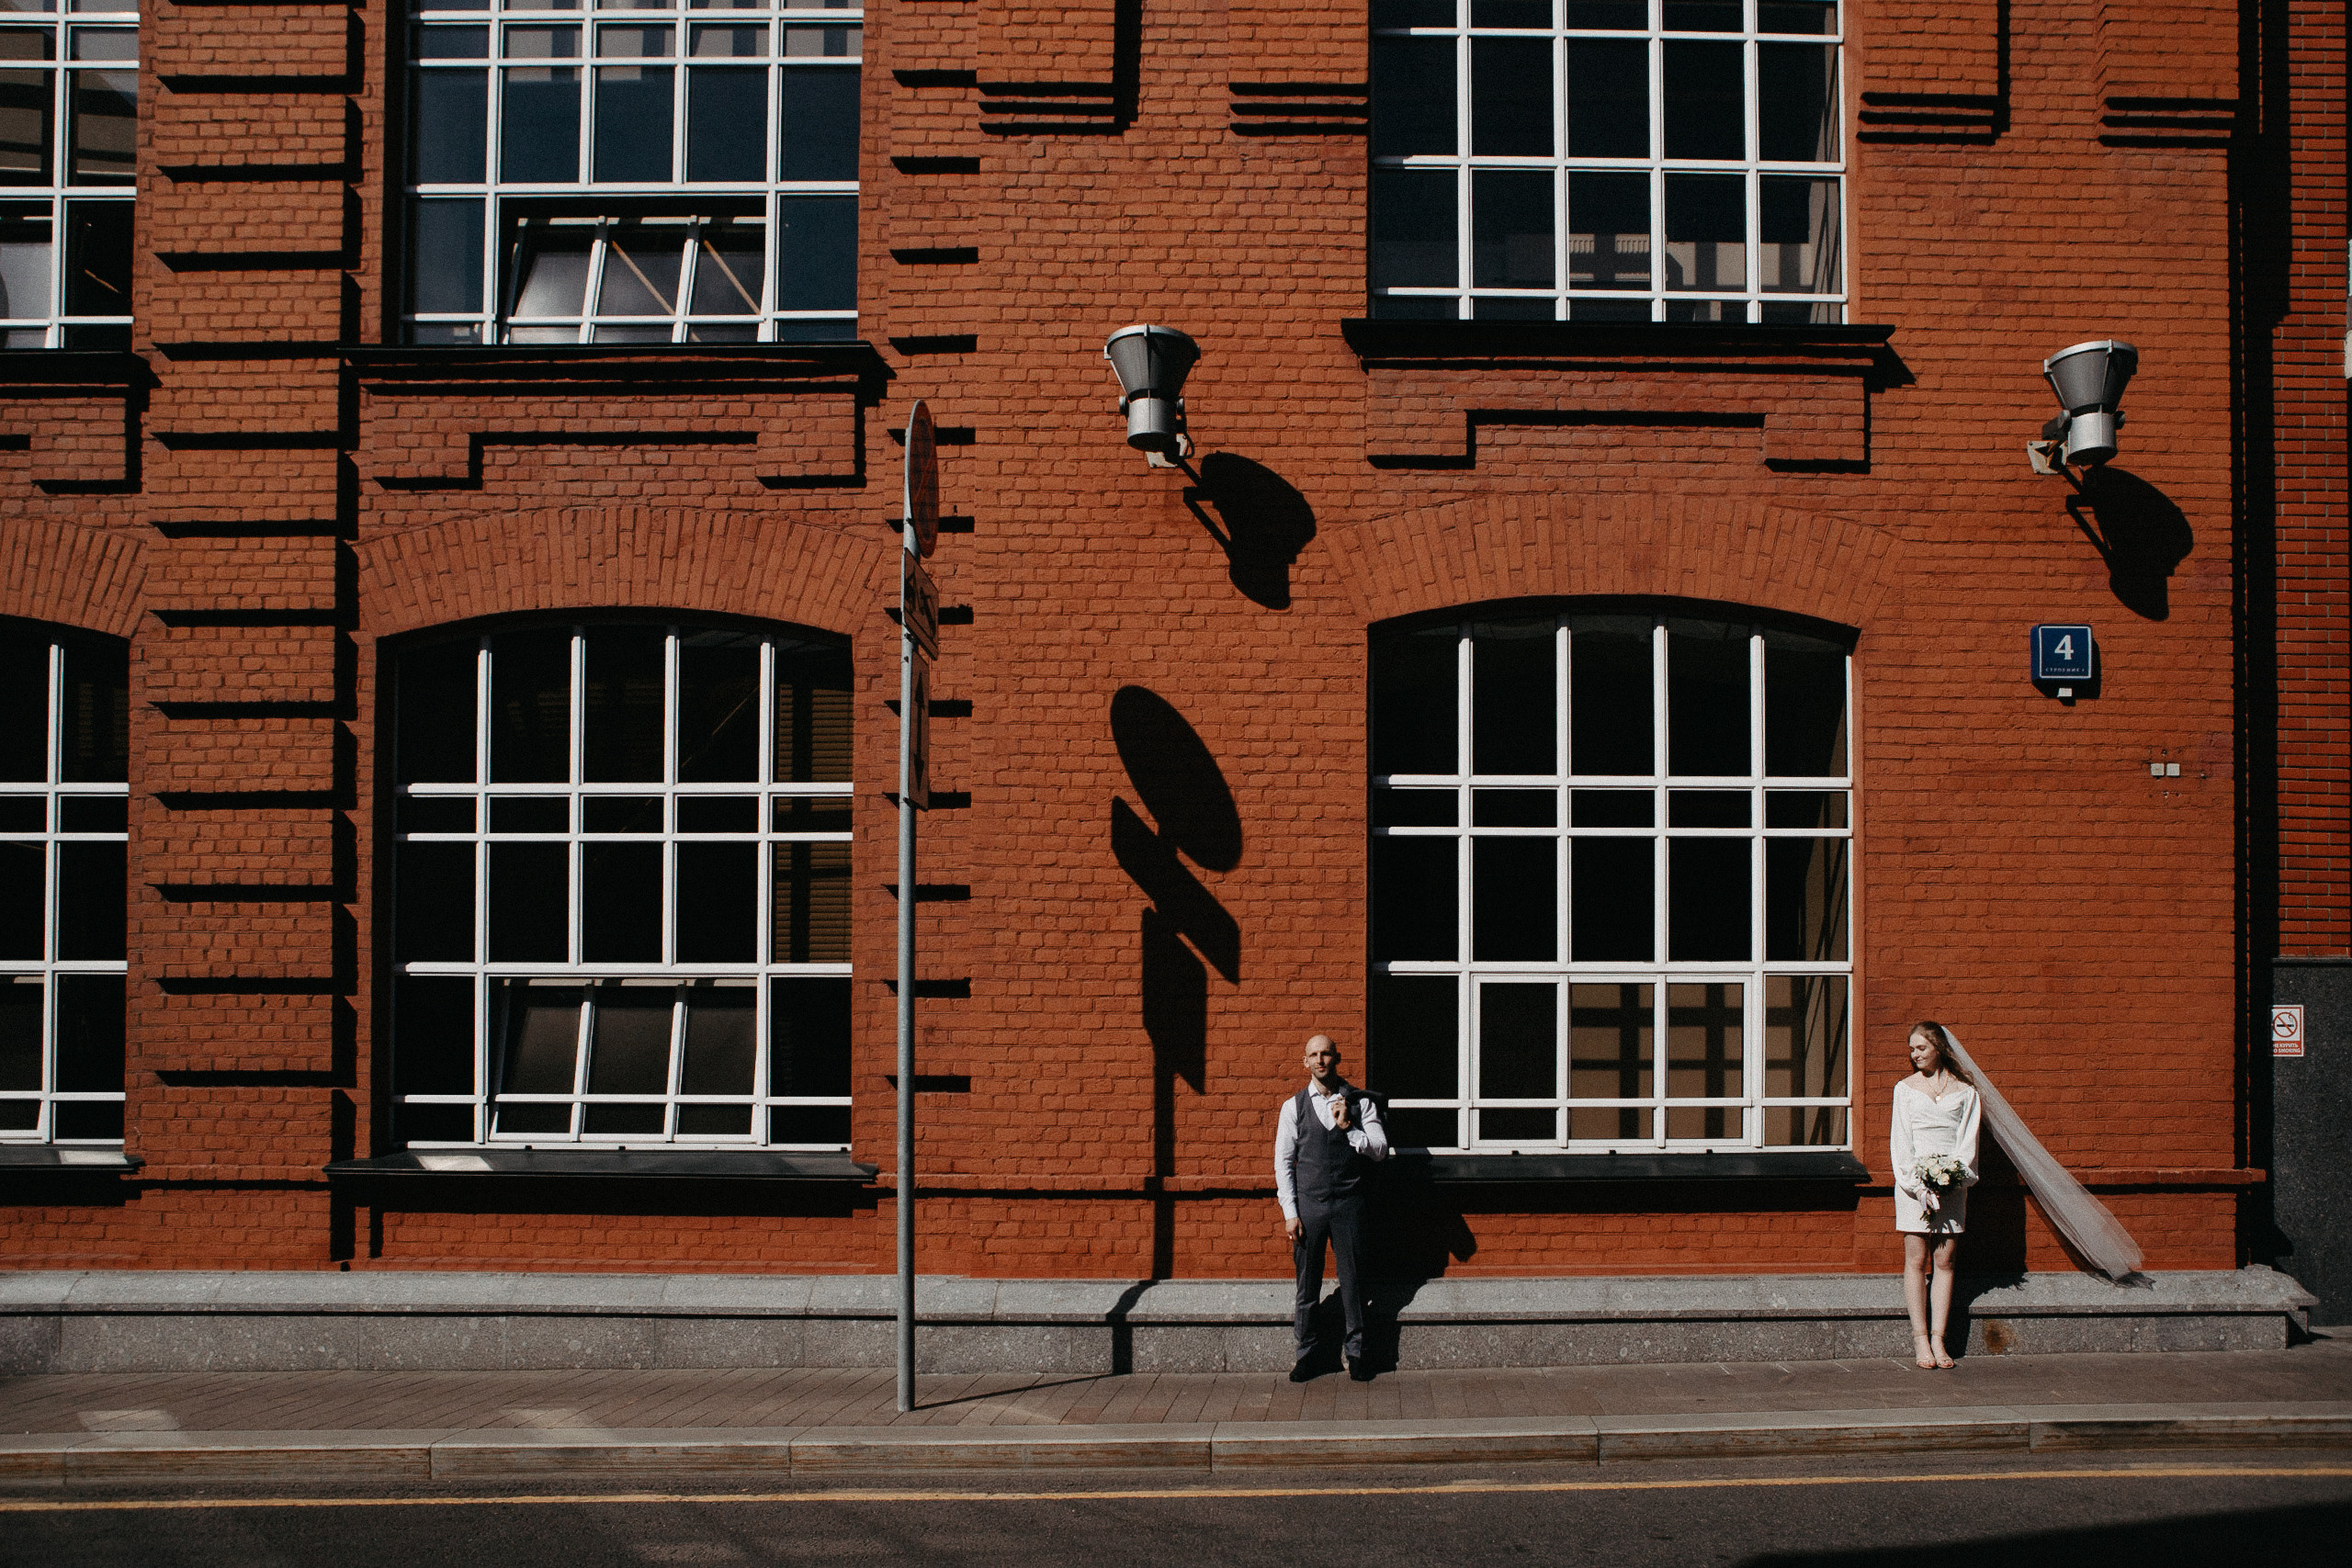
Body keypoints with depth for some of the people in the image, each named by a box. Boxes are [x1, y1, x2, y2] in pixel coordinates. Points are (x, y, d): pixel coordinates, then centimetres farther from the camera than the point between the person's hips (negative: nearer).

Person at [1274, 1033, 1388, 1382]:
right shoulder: (1294, 1106, 4)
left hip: (1348, 1202, 0)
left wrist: (1348, 1128, -14)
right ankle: (1305, 1351, 15)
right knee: (1307, 1282, 4)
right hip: (1308, 1203, 0)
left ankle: (1354, 1350, 15)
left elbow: (1380, 1150, 0)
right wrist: (1290, 1212, -3)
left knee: (1352, 1278, 3)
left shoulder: (1360, 1102, 4)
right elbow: (1283, 1161, 3)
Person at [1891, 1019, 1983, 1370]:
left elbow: (1968, 1140, 3)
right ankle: (1920, 1339, -3)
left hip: (1952, 1183, 0)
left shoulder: (1964, 1090, 8)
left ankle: (1938, 1338, 0)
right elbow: (1900, 1141, 3)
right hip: (1914, 1180, 0)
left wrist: (1951, 1180, -11)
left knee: (1944, 1261, -1)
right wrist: (1919, 1186, -9)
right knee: (1916, 1260, -4)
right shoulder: (1905, 1088, 9)